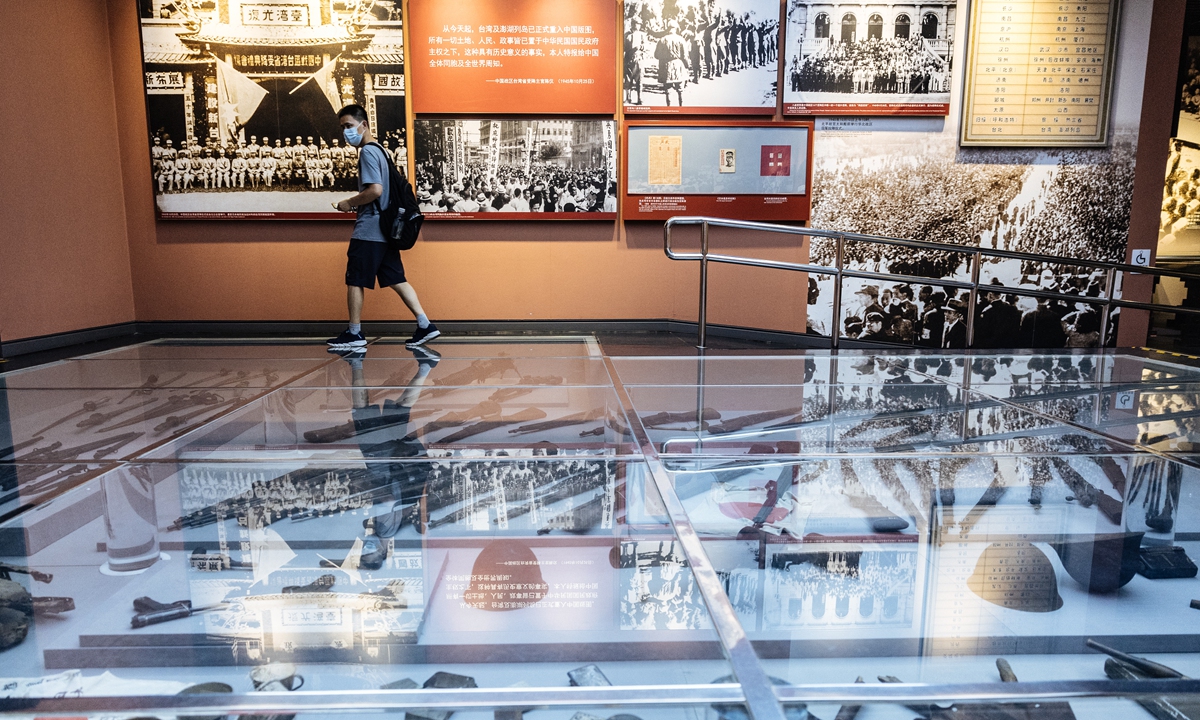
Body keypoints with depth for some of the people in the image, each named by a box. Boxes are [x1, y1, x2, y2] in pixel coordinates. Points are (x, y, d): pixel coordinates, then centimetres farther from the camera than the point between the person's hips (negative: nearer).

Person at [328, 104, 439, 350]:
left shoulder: (367, 152, -11)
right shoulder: (378, 150, 17)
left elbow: (375, 190, -22)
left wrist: (349, 203, -10)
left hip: (368, 230, -9)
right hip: (385, 229, 9)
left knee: (354, 281, 1)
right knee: (396, 280, 8)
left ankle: (354, 334, 9)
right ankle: (425, 326, 5)